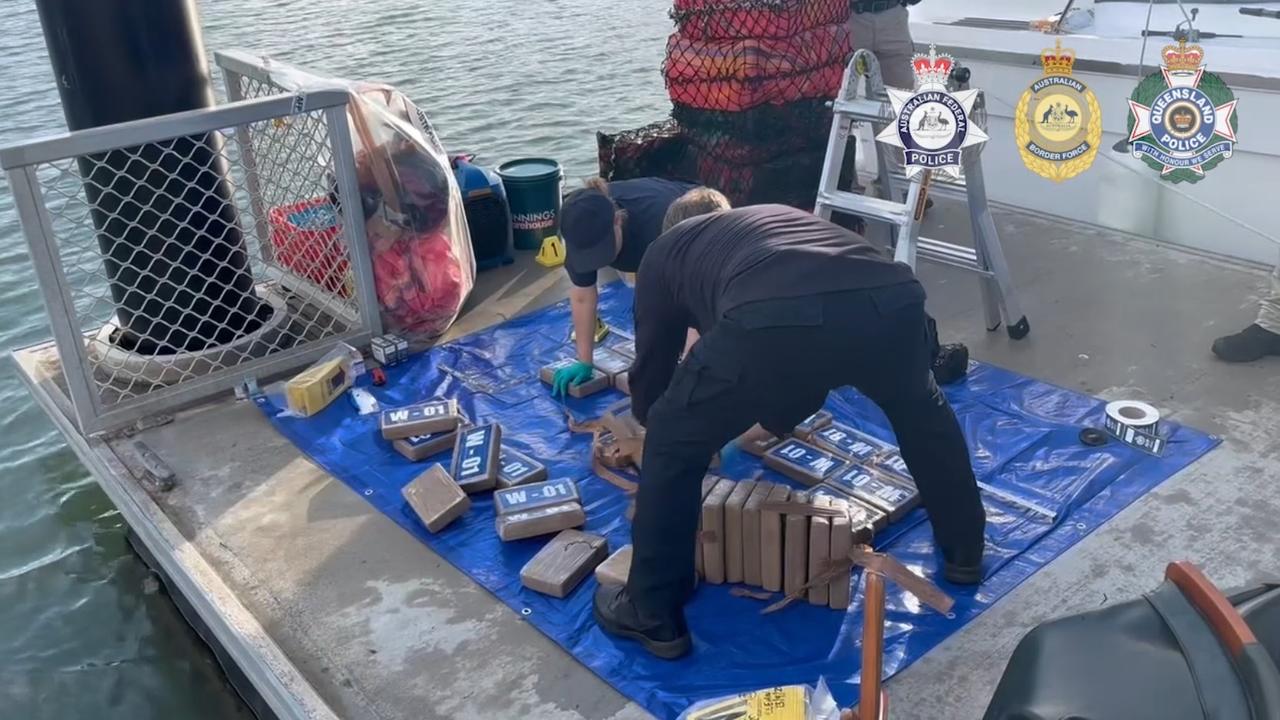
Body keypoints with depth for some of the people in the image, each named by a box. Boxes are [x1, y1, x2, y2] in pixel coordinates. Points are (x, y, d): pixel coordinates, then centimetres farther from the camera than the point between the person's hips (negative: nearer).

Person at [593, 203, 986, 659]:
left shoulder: (665, 252, 34)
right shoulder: (779, 217, 46)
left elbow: (652, 365, 39)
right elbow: (807, 371, 55)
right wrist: (776, 420, 72)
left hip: (772, 322, -5)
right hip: (893, 302, 5)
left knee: (673, 442, 20)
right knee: (921, 410, 38)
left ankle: (654, 617, 28)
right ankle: (965, 552, 51)